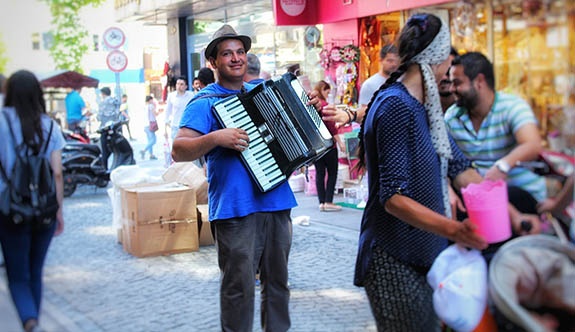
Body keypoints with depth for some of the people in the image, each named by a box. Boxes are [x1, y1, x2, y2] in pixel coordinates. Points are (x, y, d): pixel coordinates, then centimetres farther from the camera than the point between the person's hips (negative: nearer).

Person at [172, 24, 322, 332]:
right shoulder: (205, 102, -5)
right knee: (238, 286, -1)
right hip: (235, 209, -6)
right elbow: (178, 151, -14)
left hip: (277, 201, 6)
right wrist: (215, 138, -29)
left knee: (277, 280, 15)